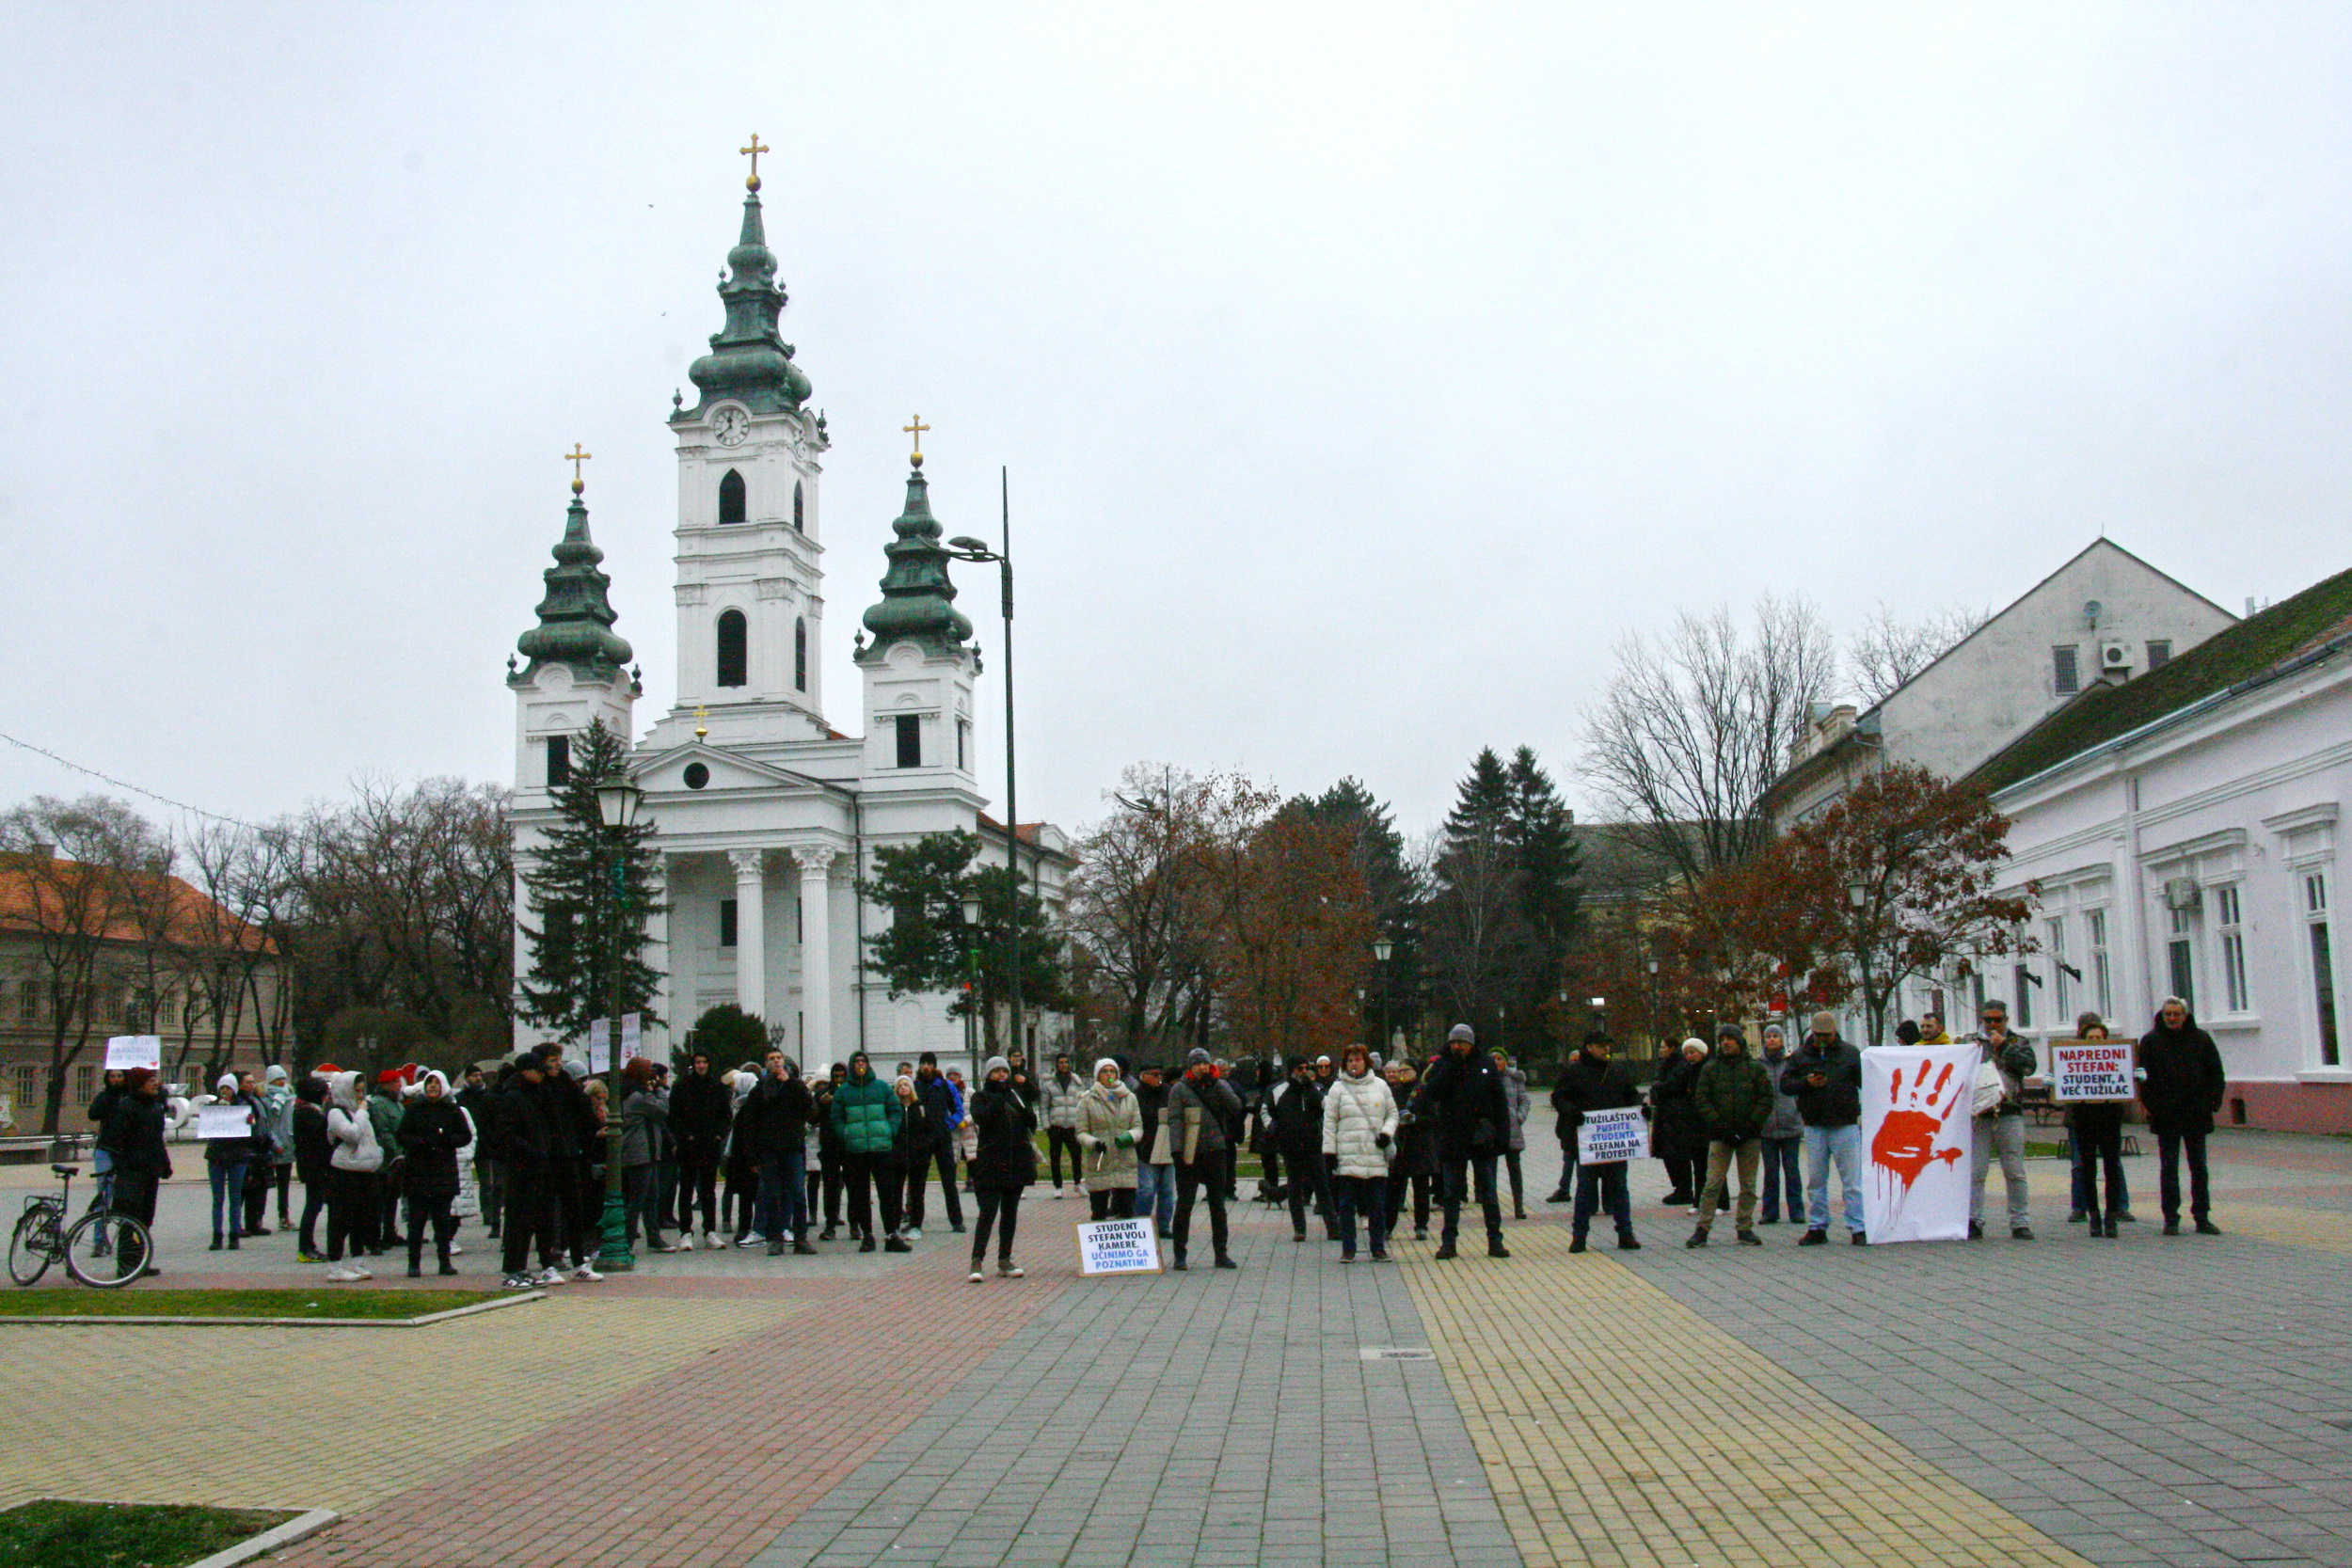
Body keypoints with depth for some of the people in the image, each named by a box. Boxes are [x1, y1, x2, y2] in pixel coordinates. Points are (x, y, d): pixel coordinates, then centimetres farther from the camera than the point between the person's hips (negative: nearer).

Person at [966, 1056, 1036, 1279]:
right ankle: (977, 1261, -14)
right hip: (991, 1164, -5)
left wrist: (1023, 1107, -6)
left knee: (1010, 1212, 8)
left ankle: (1004, 1261, 14)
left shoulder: (1016, 1096, 17)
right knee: (988, 1212, -13)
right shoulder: (981, 1097, 4)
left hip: (1017, 1162, 5)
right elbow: (982, 1118, -17)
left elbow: (1031, 1125, 11)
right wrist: (999, 1096, -15)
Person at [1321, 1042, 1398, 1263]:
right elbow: (1329, 1122, 4)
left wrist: (1387, 1132, -2)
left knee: (1378, 1205, 4)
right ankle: (1348, 1250, 7)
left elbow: (1392, 1113, 17)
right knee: (1346, 1205, 0)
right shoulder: (1337, 1088, 6)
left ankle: (1378, 1248, 13)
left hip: (1376, 1156, 1)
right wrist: (1329, 1152, -2)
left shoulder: (1380, 1086, 11)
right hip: (1347, 1157, -1)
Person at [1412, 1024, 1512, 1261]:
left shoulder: (1487, 1065, 5)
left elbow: (1500, 1101, 7)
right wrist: (1452, 1065, -16)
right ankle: (1448, 1241, 12)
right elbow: (1431, 1092, -13)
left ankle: (1495, 1241, 9)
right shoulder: (1442, 1066, 4)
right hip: (1452, 1140, 0)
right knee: (1451, 1193, 6)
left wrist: (1503, 1133, -1)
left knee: (1488, 1192, 4)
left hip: (1482, 1140, 0)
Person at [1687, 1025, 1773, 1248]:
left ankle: (1745, 1228, 14)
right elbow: (1700, 1100, 2)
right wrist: (1719, 1125, -9)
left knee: (1748, 1184, 5)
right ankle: (1702, 1229, -4)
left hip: (1749, 1137, 1)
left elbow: (1766, 1098, 2)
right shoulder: (1710, 1069, 7)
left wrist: (1752, 1125, -9)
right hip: (1720, 1136, -1)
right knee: (1713, 1183, -7)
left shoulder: (1756, 1068, 6)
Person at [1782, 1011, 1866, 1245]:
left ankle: (1857, 1228, 0)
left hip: (1845, 1126, -2)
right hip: (1814, 1127, 3)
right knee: (1816, 1180, 8)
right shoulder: (1800, 1056, 9)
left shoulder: (1850, 1053, 5)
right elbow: (1784, 1083, 7)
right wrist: (1806, 1083, -11)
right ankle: (1816, 1228, 16)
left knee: (1852, 1179, -3)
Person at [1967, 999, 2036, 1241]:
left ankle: (2020, 1222, 6)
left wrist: (2003, 1047, -5)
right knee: (1975, 1172, -5)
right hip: (1979, 1114, 0)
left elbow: (2028, 1066, -5)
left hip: (2010, 1115, 0)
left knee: (2015, 1172, 0)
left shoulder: (2019, 1043, 13)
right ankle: (1973, 1222, -2)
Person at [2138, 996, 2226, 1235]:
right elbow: (2142, 1075, -1)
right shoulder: (2150, 1041, 1)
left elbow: (2216, 1073, 8)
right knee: (2168, 1169, 1)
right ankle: (2171, 1219, 6)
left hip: (2196, 1115, 2)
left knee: (2199, 1168, 7)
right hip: (2166, 1116, -1)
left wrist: (2212, 1102, -2)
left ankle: (2202, 1218, 13)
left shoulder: (2201, 1039, 5)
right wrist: (2151, 1105, -10)